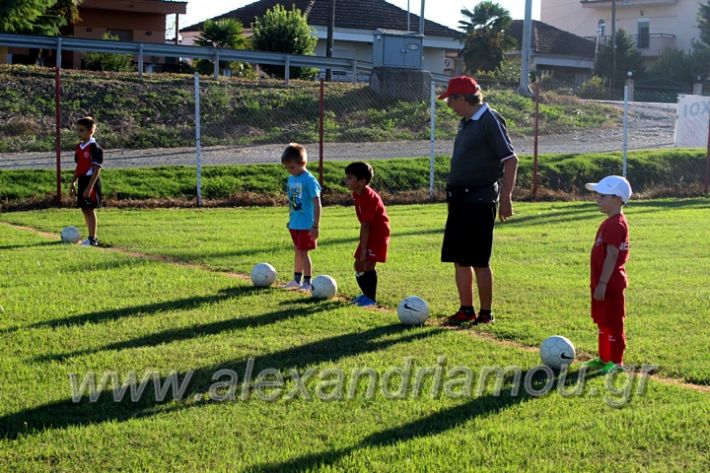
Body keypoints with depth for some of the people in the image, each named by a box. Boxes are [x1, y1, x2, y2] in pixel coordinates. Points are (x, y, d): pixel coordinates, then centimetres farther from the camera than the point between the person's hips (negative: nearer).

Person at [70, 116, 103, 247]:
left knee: (90, 210, -5)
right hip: (82, 180, 8)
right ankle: (91, 237, 21)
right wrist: (73, 183, 18)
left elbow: (97, 170, -18)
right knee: (84, 209, 12)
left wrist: (89, 187, -23)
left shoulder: (94, 148, -14)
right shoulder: (79, 147, 11)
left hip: (91, 182, -8)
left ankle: (93, 239, 1)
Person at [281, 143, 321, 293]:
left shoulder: (309, 180, -17)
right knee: (297, 251, 16)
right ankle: (297, 280, 26)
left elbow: (317, 204, -18)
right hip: (294, 224, 7)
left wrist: (315, 226, -20)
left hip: (306, 224, -7)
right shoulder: (291, 179, 6)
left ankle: (307, 283, 6)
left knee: (303, 252, -4)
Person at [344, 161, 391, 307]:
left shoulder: (368, 197, -26)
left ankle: (372, 299, -7)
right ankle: (367, 294, 28)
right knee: (359, 265, 11)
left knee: (369, 264, -16)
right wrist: (362, 244, 12)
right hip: (370, 233, 9)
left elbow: (366, 225, -27)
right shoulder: (357, 194, 2)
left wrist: (363, 248, -26)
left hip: (379, 233, -9)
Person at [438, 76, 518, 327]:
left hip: (480, 200, -9)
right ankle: (466, 310, 20)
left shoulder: (490, 121, -13)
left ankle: (486, 313, 7)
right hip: (460, 199, 9)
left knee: (479, 261, -3)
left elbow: (511, 159, -16)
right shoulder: (466, 123, 14)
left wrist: (506, 197, -19)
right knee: (459, 259, 11)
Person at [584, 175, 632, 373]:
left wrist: (602, 283, -24)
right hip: (605, 283, 11)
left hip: (610, 284, -11)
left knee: (613, 322, -1)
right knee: (603, 321, 18)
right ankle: (604, 358, 29)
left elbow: (612, 256, -23)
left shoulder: (615, 225, -20)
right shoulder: (611, 223, 13)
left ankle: (615, 361, 6)